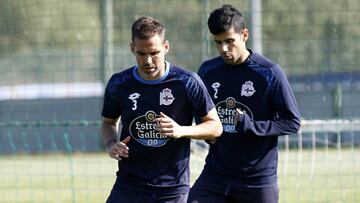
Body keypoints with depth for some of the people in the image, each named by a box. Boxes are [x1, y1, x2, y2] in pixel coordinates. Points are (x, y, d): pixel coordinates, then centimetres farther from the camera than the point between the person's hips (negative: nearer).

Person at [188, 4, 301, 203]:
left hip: (259, 179, -3)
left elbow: (292, 122, -6)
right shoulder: (207, 71, 4)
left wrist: (251, 126, -19)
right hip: (215, 175, 3)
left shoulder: (269, 73, -9)